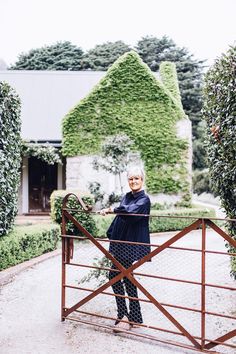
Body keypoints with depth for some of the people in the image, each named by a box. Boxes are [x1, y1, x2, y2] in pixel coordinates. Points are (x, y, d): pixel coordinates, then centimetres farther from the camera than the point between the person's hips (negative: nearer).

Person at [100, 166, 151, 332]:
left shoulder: (144, 199, -11)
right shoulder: (127, 196, 12)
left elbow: (131, 211, -31)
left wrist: (112, 209, -22)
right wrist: (111, 235, 15)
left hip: (133, 246, -8)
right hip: (120, 244, 8)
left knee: (128, 280, -1)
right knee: (114, 275, 11)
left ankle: (133, 318, 15)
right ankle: (123, 314, 25)